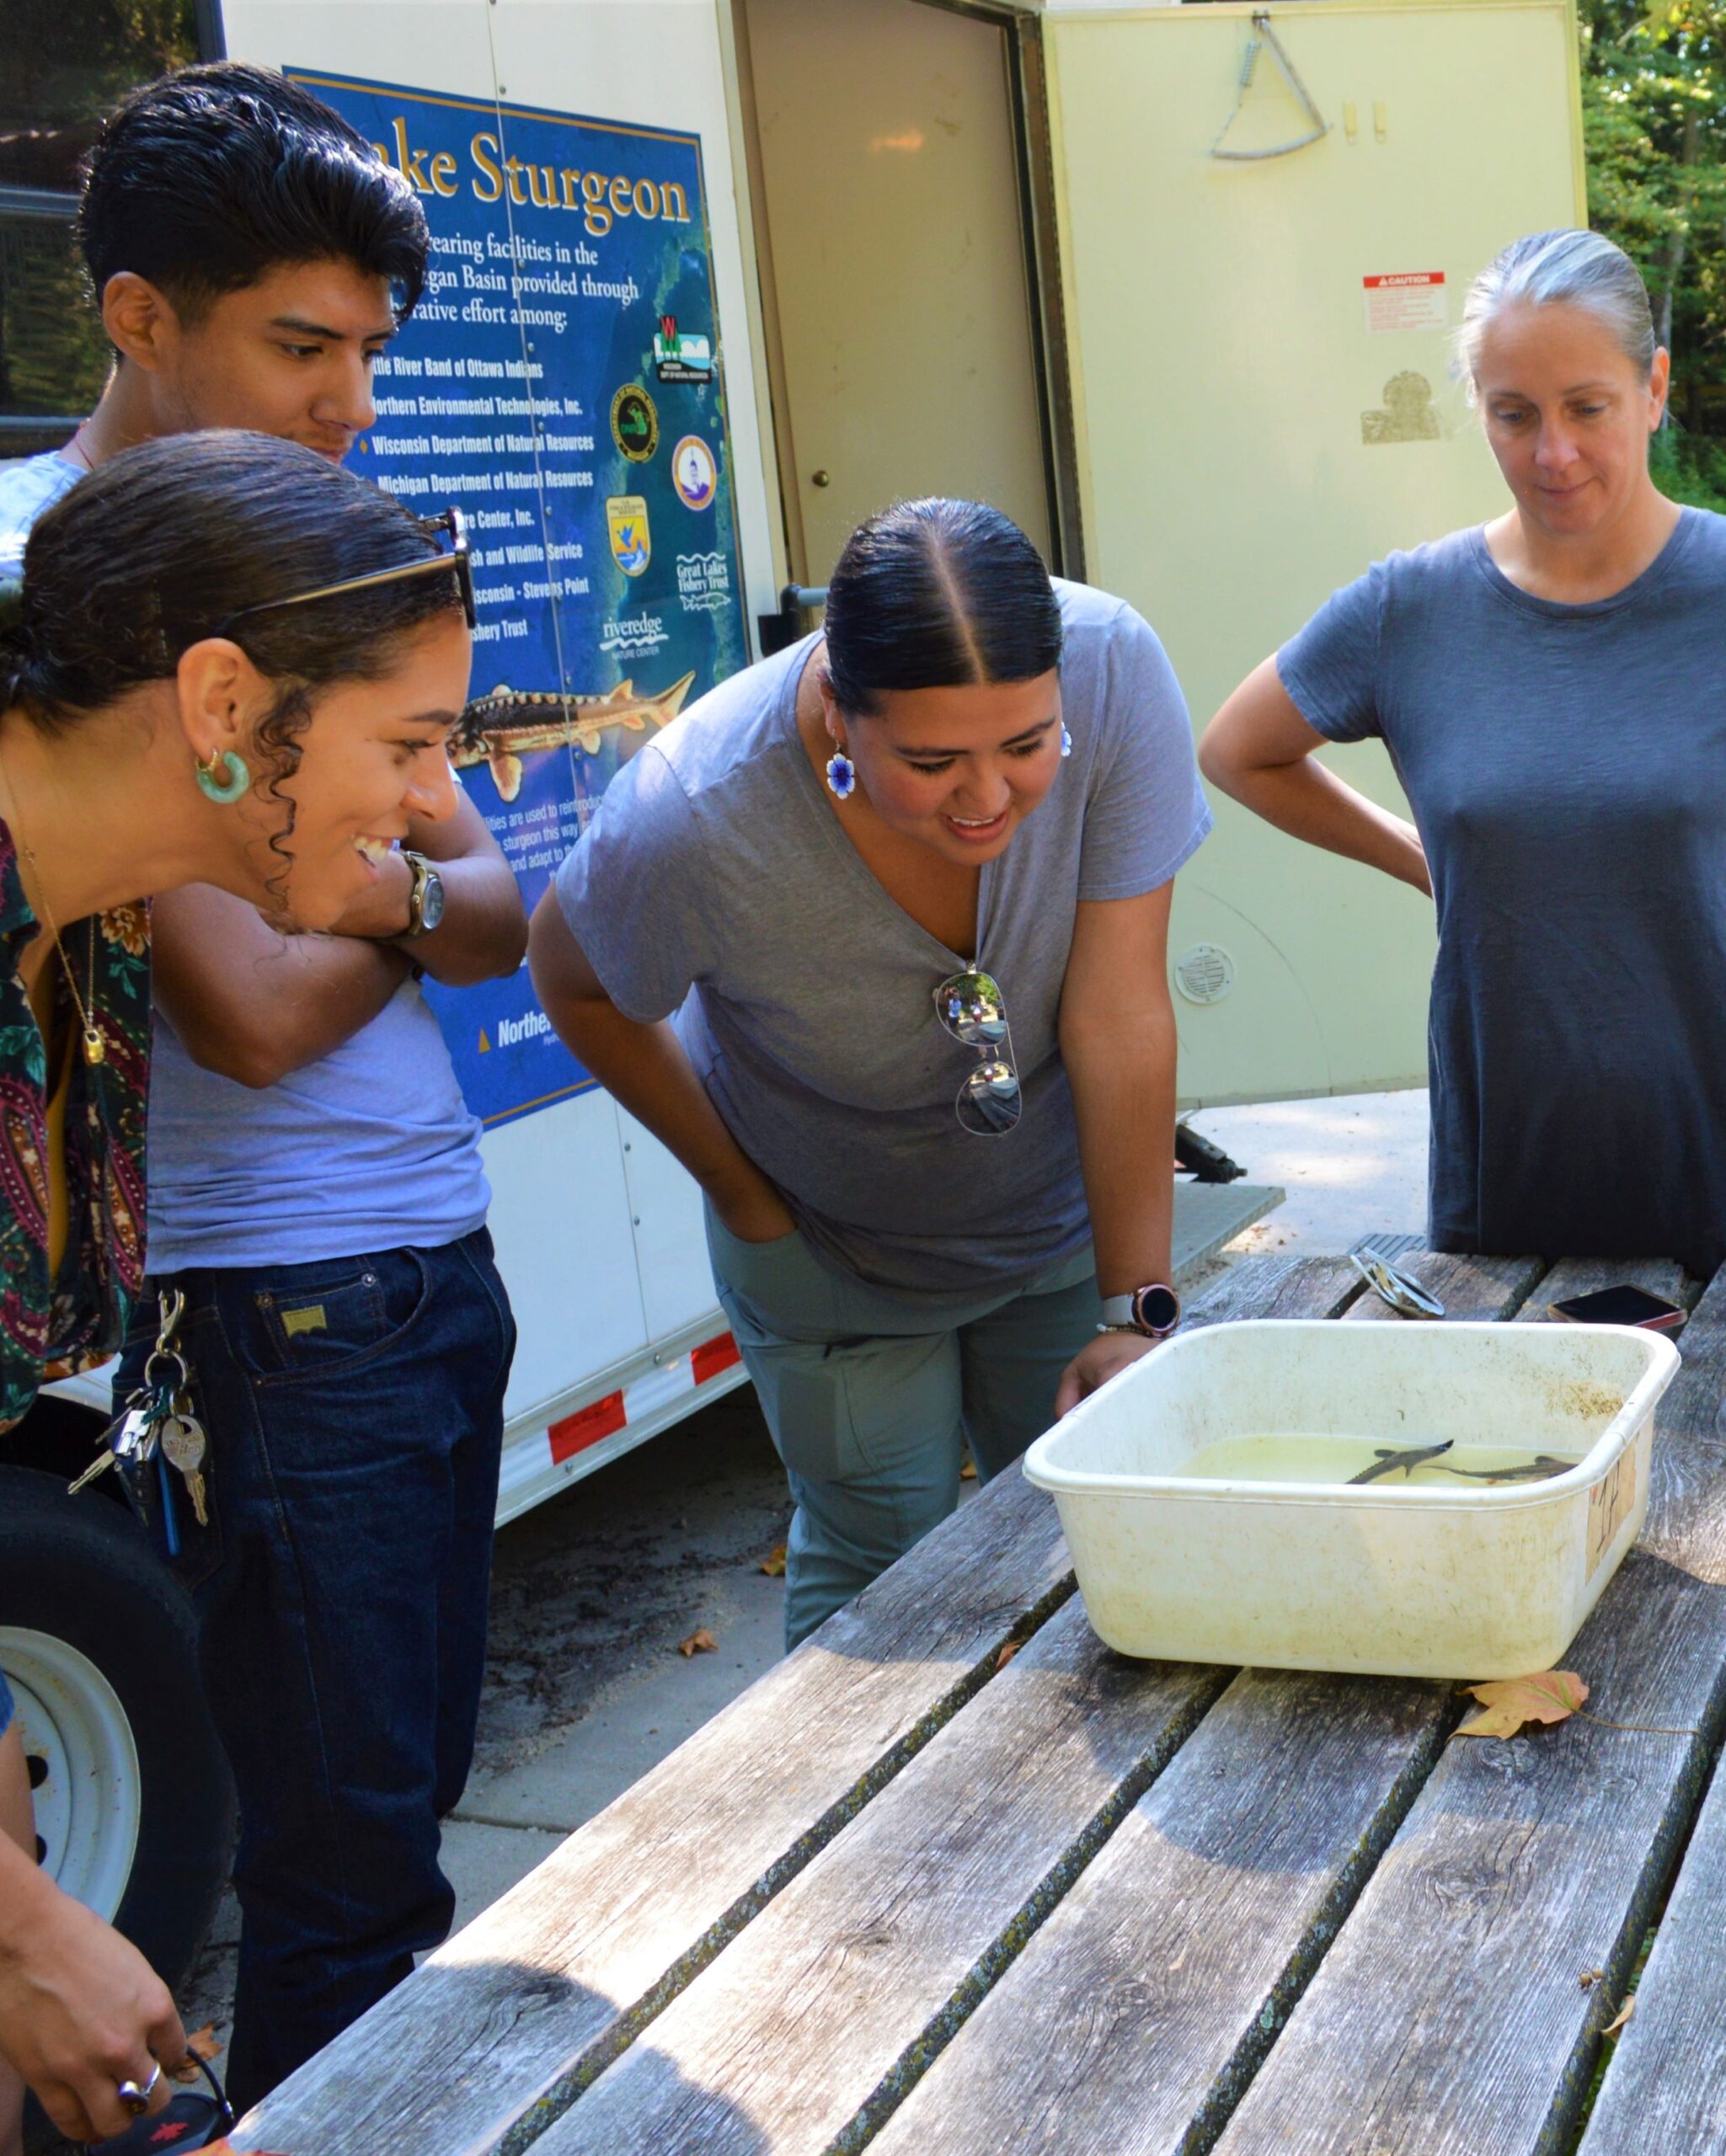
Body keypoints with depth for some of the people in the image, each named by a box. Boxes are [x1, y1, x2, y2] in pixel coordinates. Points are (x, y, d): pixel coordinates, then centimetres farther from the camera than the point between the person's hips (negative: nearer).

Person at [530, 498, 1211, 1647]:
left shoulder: (1114, 670, -31)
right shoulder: (693, 818, -34)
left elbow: (1122, 1017, -26)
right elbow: (576, 981, -11)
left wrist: (1136, 1309, -23)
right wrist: (738, 1186, -8)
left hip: (1061, 1215, 2)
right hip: (836, 1250, -1)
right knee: (885, 1571, 7)